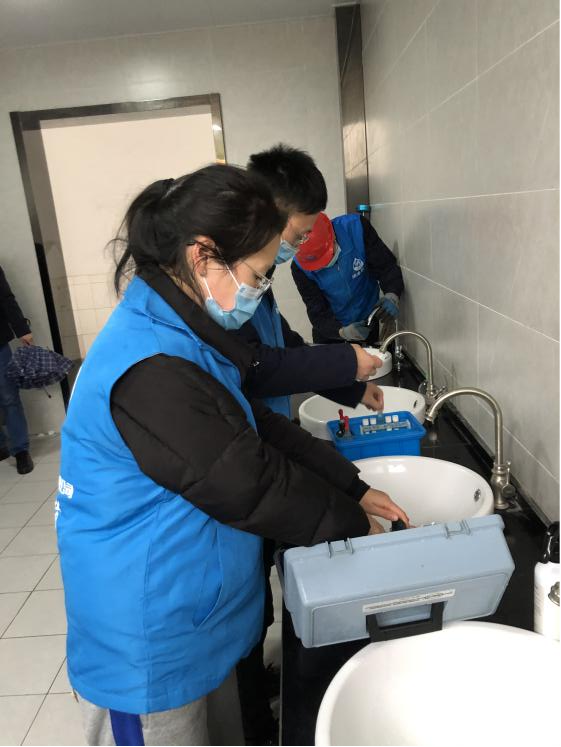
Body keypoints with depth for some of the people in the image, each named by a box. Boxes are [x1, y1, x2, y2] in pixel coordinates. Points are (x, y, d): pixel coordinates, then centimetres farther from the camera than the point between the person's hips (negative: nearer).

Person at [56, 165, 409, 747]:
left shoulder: (176, 334, 1)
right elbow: (251, 486, -25)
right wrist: (351, 524, -9)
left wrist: (353, 489, -1)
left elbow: (263, 430, 4)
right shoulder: (150, 370, -31)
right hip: (149, 639, -8)